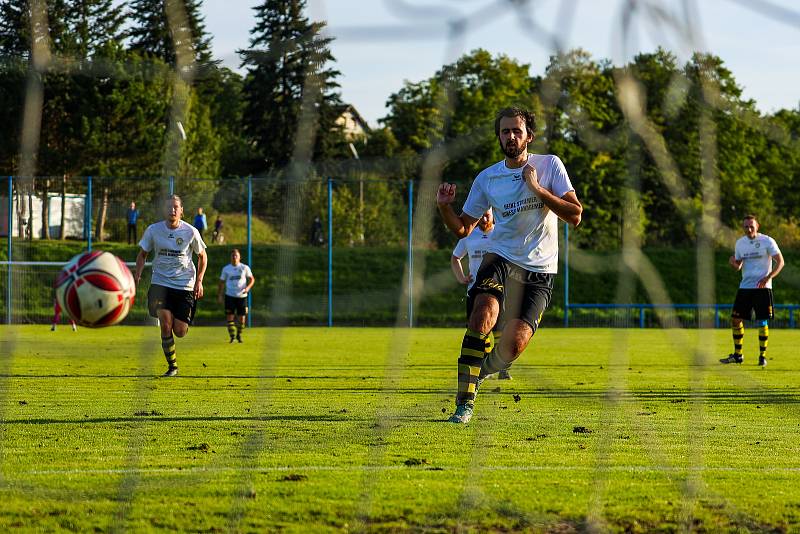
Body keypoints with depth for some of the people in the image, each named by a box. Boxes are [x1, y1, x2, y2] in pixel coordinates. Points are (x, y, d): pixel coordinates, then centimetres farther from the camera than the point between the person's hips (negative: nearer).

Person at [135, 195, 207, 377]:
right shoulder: (153, 230, -3)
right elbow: (142, 254, 11)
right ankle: (172, 366, 0)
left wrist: (199, 281, 0)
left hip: (185, 285, 0)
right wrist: (137, 275, -4)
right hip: (160, 282, 0)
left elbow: (202, 256, 10)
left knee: (180, 332, -4)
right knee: (165, 325, -16)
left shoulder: (191, 232, -4)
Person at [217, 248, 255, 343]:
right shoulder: (226, 269, 6)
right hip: (230, 295, 0)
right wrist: (219, 296, 6)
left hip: (242, 296, 0)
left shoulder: (245, 268, 2)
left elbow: (252, 279, 7)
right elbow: (222, 282, 11)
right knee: (229, 316, -10)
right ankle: (232, 336, -4)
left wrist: (248, 287, -13)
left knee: (242, 317, 2)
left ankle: (239, 335, 22)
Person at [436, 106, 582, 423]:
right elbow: (462, 229, 12)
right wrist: (444, 207, -9)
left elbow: (575, 216, -7)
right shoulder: (487, 178, 5)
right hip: (501, 258, 1)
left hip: (539, 271, -1)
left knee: (513, 345, -14)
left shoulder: (549, 165, 0)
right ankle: (464, 402, -23)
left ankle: (482, 371, 20)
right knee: (483, 313, -29)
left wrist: (537, 189, -14)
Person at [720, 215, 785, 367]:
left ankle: (762, 356, 6)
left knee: (762, 322, -4)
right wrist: (733, 263, -9)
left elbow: (780, 262, -7)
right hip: (745, 287, 5)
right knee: (736, 319, 1)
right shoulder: (740, 243, 9)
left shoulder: (767, 241, -6)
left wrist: (768, 277, -19)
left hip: (762, 287, -5)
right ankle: (737, 355, 13)